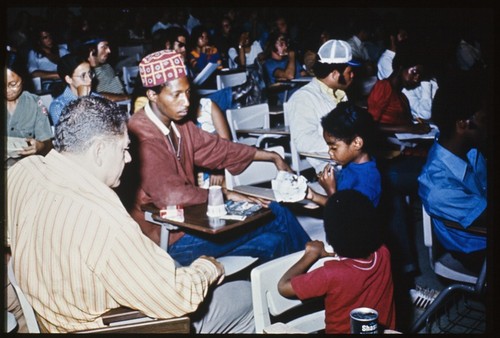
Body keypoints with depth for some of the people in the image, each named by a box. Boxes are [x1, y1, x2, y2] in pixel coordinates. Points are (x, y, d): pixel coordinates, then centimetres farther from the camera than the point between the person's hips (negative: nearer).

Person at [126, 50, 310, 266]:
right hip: (169, 239, -7)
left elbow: (216, 148, 15)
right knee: (275, 215, -5)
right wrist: (225, 194, -19)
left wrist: (272, 157, 20)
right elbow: (170, 195, -31)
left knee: (274, 242, -4)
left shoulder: (178, 124, 3)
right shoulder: (142, 137, -23)